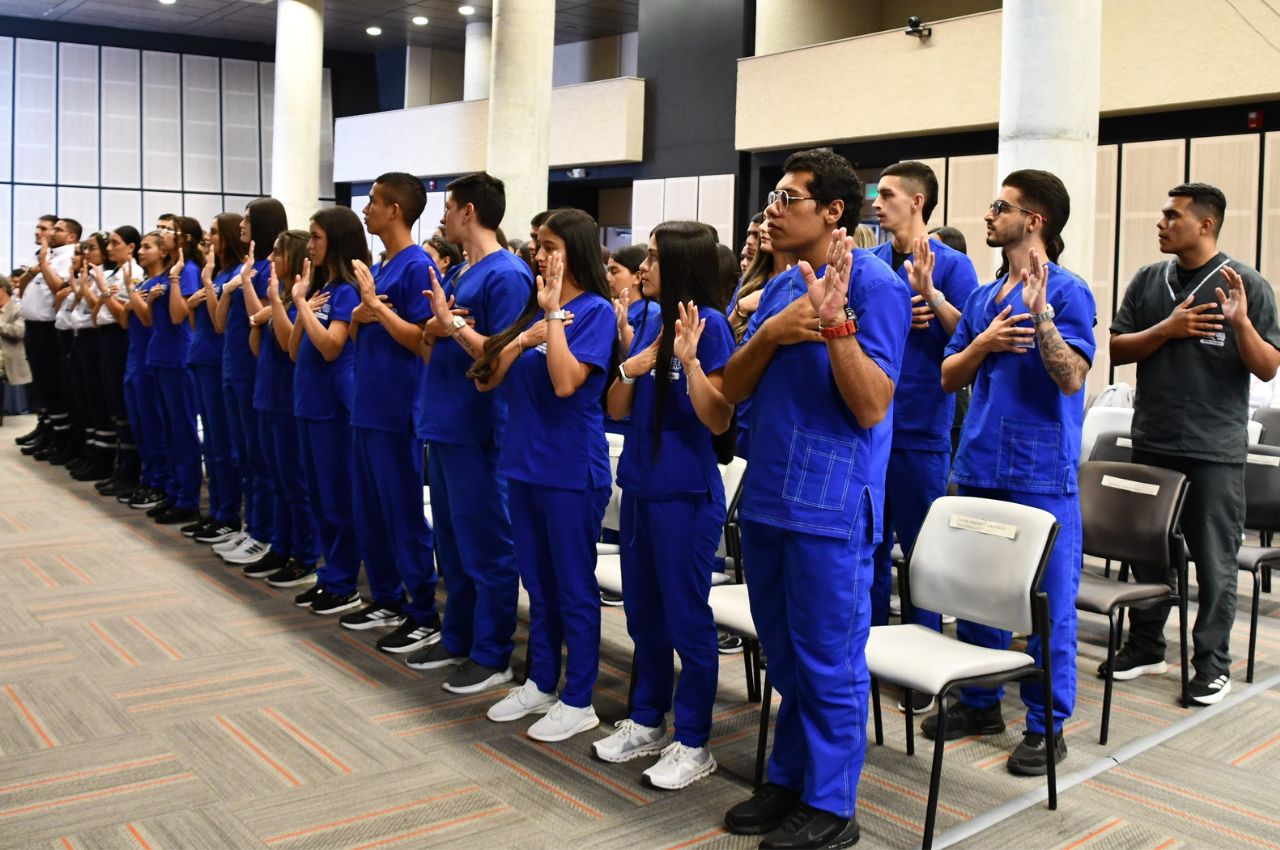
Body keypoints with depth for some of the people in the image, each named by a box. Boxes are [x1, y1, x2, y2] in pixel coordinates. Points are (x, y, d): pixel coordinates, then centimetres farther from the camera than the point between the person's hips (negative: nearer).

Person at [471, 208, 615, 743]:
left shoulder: (595, 310, -9)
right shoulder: (535, 307, 11)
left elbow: (566, 382, -23)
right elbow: (489, 378, 7)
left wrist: (554, 313, -17)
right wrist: (522, 340, -8)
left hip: (571, 470, -7)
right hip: (525, 462, 7)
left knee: (574, 586, 4)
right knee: (538, 582, 16)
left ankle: (577, 701, 15)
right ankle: (540, 683, 30)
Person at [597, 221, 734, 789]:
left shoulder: (708, 323, -11)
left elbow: (718, 420, -17)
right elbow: (616, 411, 10)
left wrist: (689, 358, -27)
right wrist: (630, 369, -8)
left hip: (685, 495, -8)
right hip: (640, 487, 8)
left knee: (685, 617, 1)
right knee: (643, 613, 17)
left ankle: (693, 743, 15)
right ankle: (646, 721, 32)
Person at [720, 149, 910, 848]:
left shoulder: (874, 286, -11)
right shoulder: (781, 286, 12)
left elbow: (872, 407, -17)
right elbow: (733, 389, 8)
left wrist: (835, 322, -28)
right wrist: (770, 332, -9)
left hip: (830, 502, -8)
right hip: (766, 493, 8)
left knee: (828, 660, 4)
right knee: (784, 654, 18)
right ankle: (788, 778, 33)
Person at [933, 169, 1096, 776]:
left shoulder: (1068, 292, -7)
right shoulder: (983, 297, 13)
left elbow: (1071, 378, -17)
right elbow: (948, 377, 13)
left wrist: (1040, 315, -26)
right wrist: (983, 344, -5)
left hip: (1041, 472, -7)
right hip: (978, 465, 7)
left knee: (1047, 600, 2)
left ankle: (1046, 724, 14)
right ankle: (980, 702, 29)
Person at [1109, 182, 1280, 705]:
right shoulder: (1147, 281, 7)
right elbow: (1117, 349, 4)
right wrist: (1166, 329, -11)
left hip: (1215, 450, -4)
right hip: (1151, 443, 4)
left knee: (1215, 562, 4)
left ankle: (1213, 664, 16)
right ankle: (1145, 646, 27)